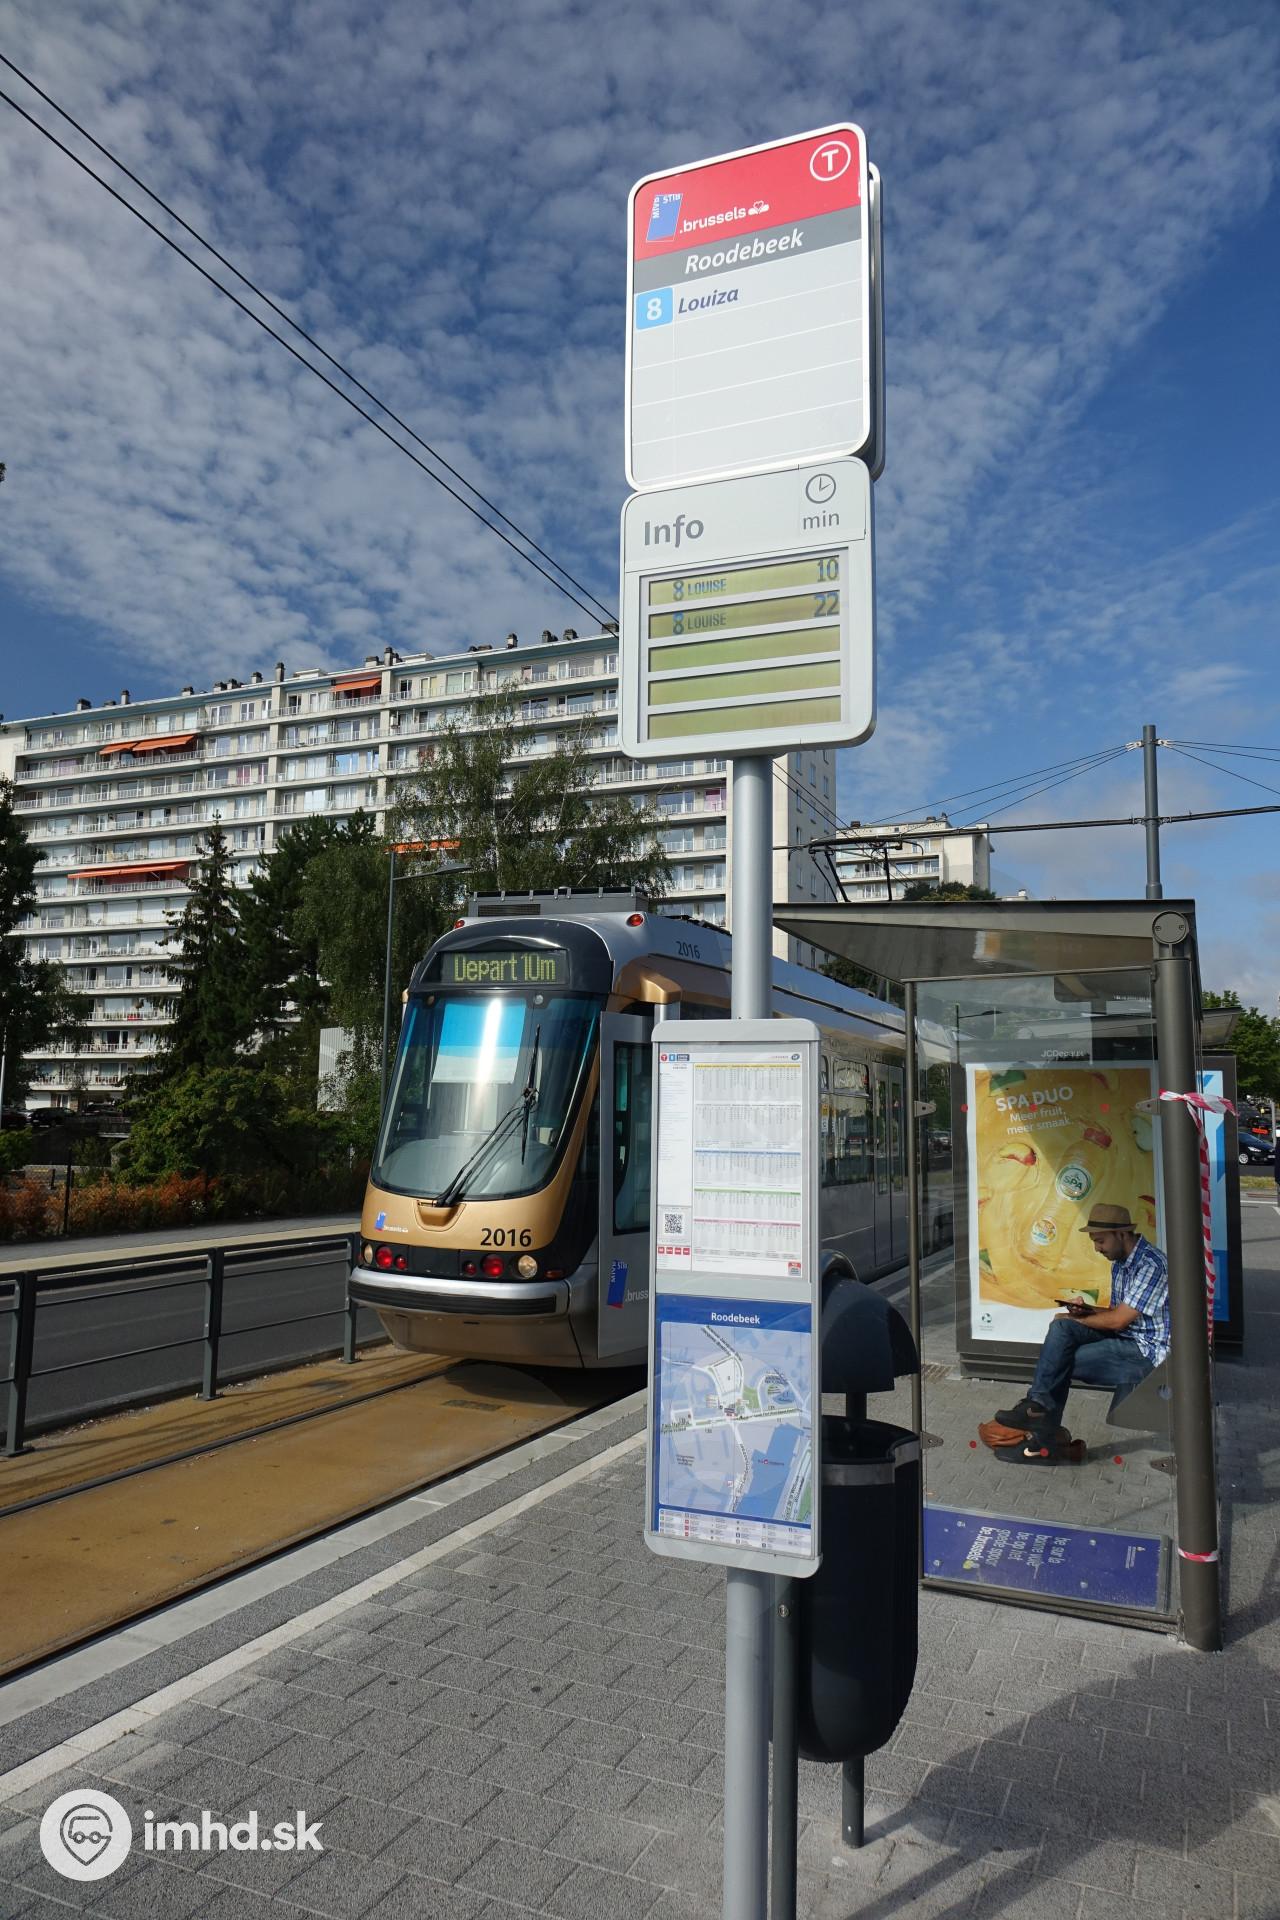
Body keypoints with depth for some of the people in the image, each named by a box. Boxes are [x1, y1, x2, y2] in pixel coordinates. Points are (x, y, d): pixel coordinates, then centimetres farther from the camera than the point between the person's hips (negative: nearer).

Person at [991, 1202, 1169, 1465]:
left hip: (1146, 1351, -9)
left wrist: (1076, 1319, -5)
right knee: (1061, 1328, -13)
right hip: (1123, 1339, 9)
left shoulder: (1150, 1264, -18)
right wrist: (1088, 1310, 1)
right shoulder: (1120, 1263, 14)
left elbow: (1118, 1320, -20)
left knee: (1061, 1362, -17)